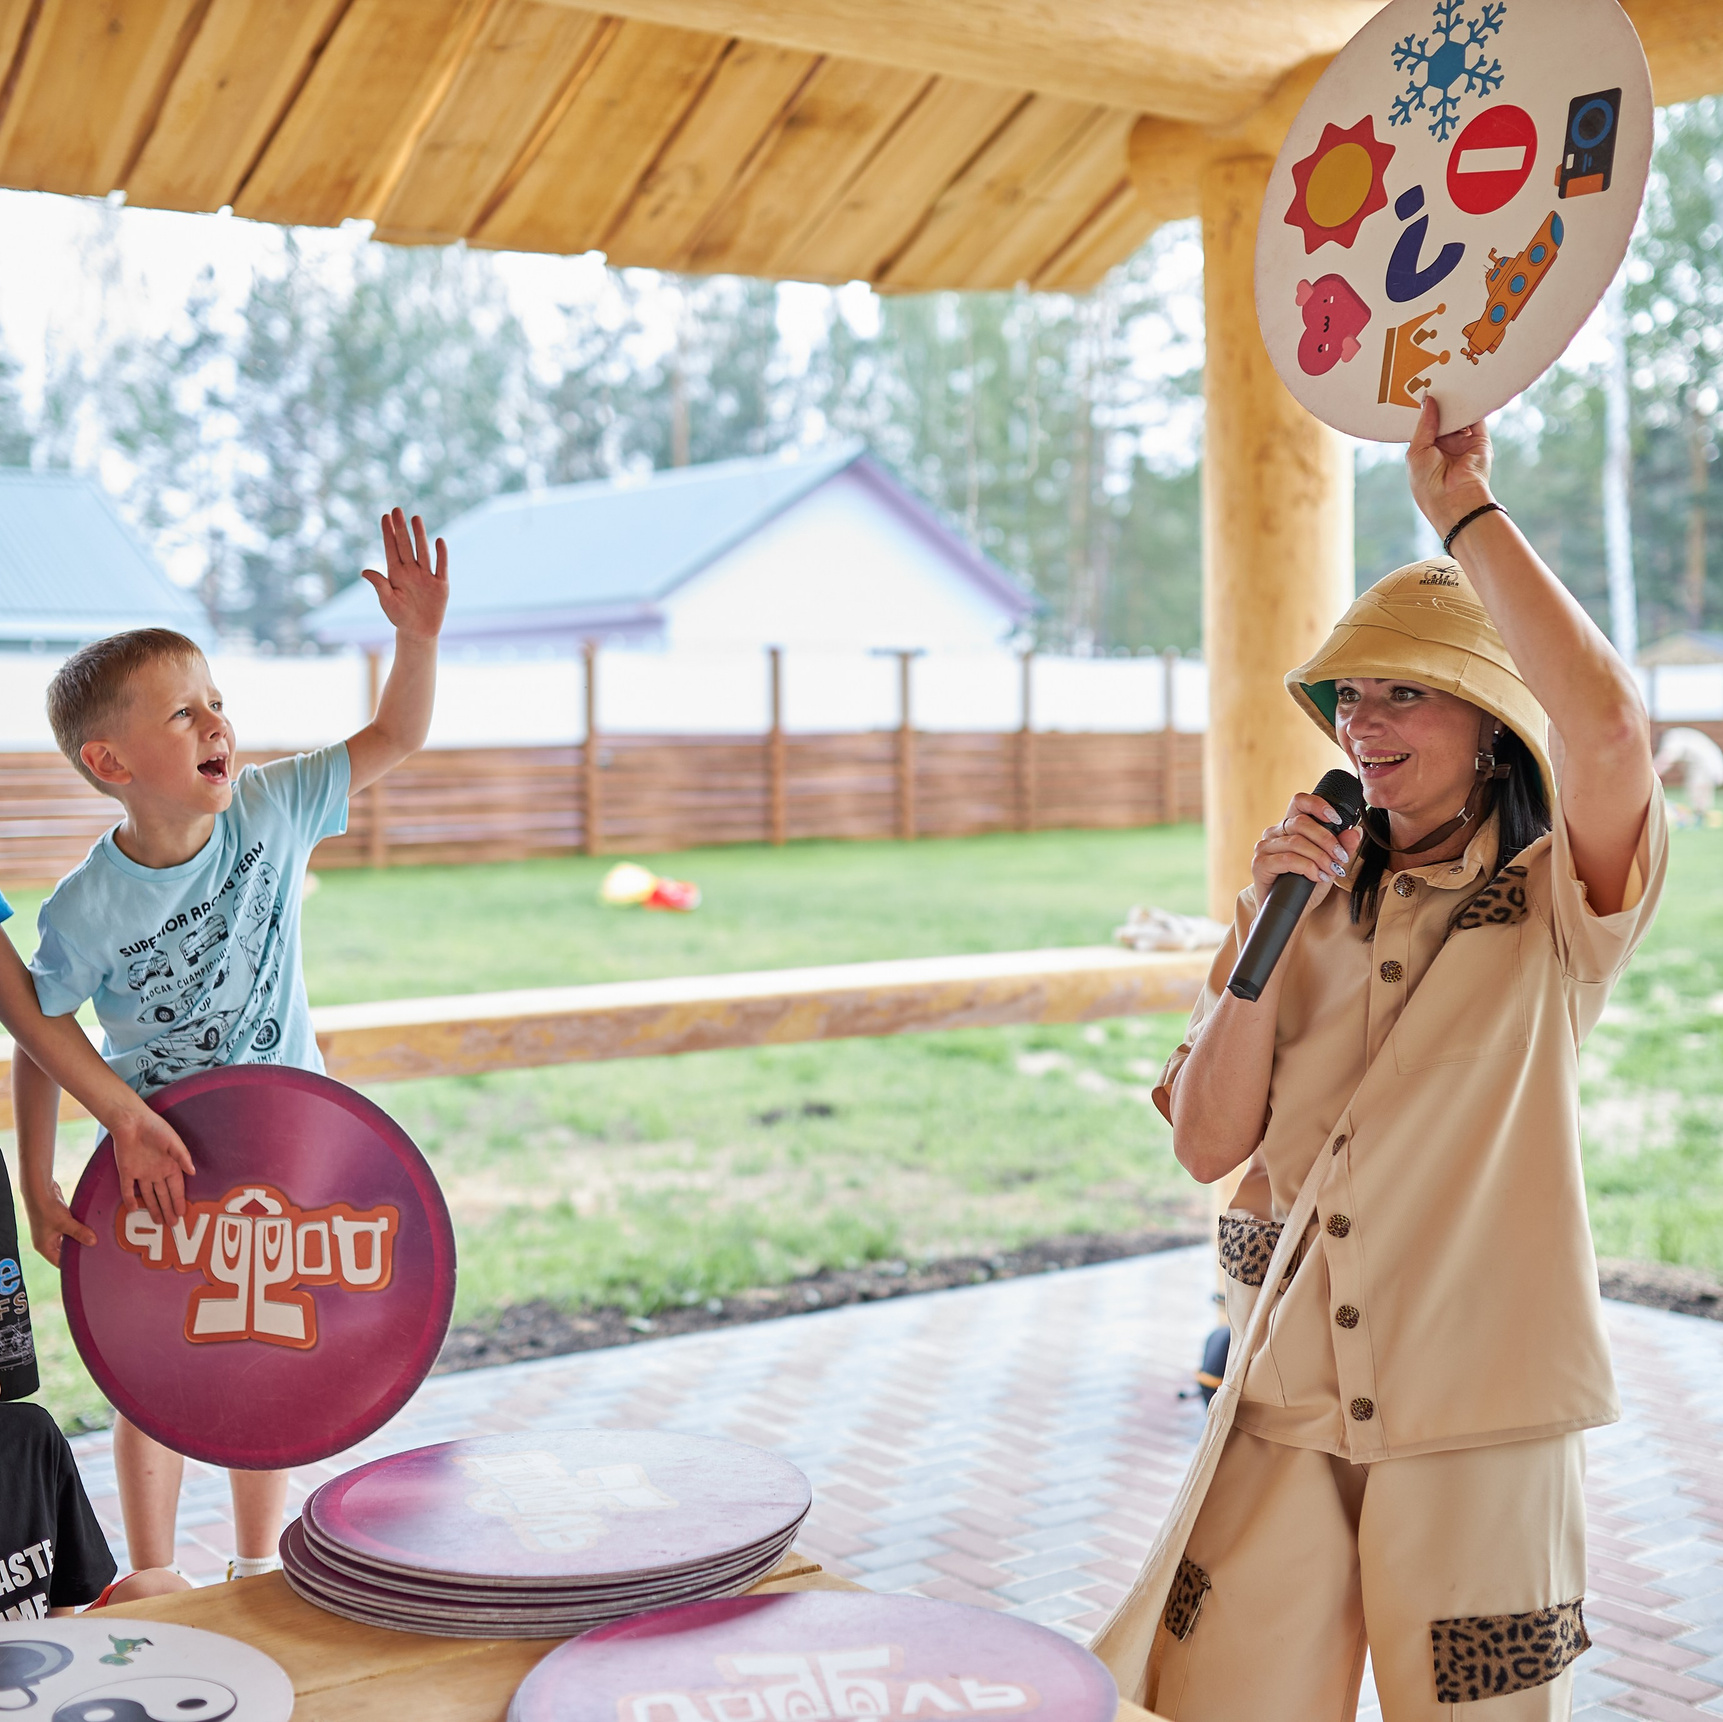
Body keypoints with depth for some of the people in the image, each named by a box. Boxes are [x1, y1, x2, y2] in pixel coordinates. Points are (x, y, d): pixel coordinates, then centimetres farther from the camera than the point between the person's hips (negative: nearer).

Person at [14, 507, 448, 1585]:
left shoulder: (270, 810, -14)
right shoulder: (85, 910, -20)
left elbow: (398, 738, -11)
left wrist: (418, 637, -28)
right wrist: (39, 1190, -8)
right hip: (155, 1158, -2)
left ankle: (258, 1565, 32)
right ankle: (154, 1587, 27)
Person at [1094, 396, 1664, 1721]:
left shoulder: (1554, 908, -3)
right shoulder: (1310, 900, 9)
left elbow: (1609, 725, -26)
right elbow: (1208, 1145, 2)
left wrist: (1466, 509, -18)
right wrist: (1271, 923, -8)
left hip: (1480, 1412, -3)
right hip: (1286, 1400, 3)